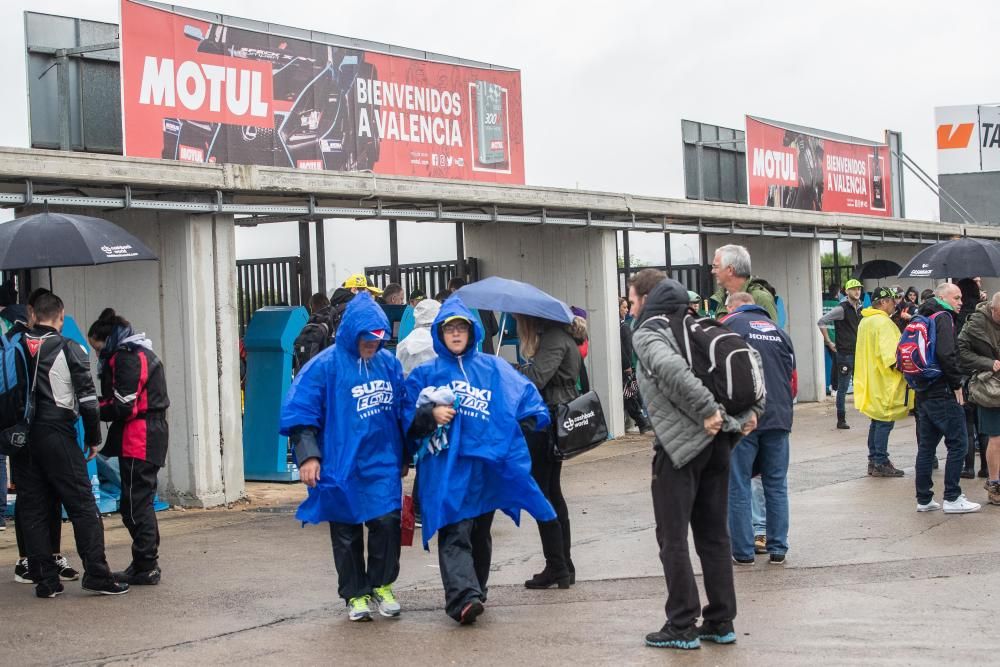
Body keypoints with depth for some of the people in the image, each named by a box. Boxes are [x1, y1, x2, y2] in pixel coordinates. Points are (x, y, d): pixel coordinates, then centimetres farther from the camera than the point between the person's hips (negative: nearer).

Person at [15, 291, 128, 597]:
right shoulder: (70, 350, -4)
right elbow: (87, 399, -5)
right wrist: (94, 439, 4)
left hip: (24, 438, 4)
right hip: (57, 437, -4)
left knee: (33, 510, 9)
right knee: (83, 507, 1)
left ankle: (44, 578, 8)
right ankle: (96, 574, -3)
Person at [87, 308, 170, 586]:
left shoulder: (126, 358, -13)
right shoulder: (142, 353, 19)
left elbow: (122, 406, -17)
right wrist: (100, 405, 8)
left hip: (138, 440, -11)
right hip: (152, 435, 11)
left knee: (135, 505, -5)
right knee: (141, 503, 15)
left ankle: (145, 568, -3)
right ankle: (146, 565, 21)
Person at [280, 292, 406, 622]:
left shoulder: (388, 363, 4)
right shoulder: (325, 366, -9)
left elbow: (402, 410, 16)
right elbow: (300, 412, -9)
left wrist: (403, 455, 21)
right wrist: (308, 455, -16)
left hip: (382, 464, 3)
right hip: (341, 466, -2)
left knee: (387, 522, -6)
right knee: (346, 533, 7)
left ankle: (381, 586, 15)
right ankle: (355, 595, 22)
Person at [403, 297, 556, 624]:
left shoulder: (494, 368, 12)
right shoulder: (425, 374, 9)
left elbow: (526, 396, 10)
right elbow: (409, 418, 6)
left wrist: (529, 418, -8)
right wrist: (431, 414, -12)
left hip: (488, 461, 3)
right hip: (446, 466, -3)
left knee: (480, 533, 14)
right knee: (455, 533, -16)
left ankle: (476, 591, 29)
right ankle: (463, 597, -28)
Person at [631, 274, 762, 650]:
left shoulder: (647, 334, -6)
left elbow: (671, 369, -27)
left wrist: (707, 410, -23)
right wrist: (753, 409, 11)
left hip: (680, 443, -7)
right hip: (718, 440, 7)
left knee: (673, 539, 2)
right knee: (713, 535, 12)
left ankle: (682, 627, 4)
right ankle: (721, 622, 16)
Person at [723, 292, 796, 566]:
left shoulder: (730, 324, 4)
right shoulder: (778, 331, 18)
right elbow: (791, 376, 18)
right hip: (779, 418, 4)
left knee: (739, 485, 4)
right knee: (776, 484, 11)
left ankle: (743, 551, 5)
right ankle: (778, 549, 13)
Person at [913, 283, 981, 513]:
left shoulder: (923, 319, 17)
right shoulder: (943, 318, -12)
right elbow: (946, 354, -23)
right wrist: (956, 384, -15)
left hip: (924, 393, 9)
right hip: (942, 393, -9)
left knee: (926, 445, 12)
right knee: (957, 443, -3)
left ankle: (923, 499, 14)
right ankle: (952, 498, -2)